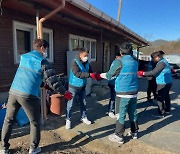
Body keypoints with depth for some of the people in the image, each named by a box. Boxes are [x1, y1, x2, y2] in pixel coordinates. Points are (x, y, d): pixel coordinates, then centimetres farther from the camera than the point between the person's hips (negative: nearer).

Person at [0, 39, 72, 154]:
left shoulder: (24, 57, 14)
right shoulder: (43, 62, -5)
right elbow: (52, 81, -9)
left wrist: (43, 83, 33)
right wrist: (64, 92, 3)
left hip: (13, 92, 6)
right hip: (29, 95, -6)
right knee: (35, 123, 13)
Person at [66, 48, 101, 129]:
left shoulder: (87, 63, 1)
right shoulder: (74, 62, -19)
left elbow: (91, 72, 3)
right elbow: (77, 74, -31)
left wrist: (97, 76, -17)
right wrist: (89, 75, -34)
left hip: (82, 87, 6)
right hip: (73, 87, -6)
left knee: (83, 103, 16)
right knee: (70, 104, 2)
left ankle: (83, 117, 34)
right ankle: (68, 120, 18)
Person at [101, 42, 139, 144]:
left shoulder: (120, 62, -11)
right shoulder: (135, 62, 8)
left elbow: (109, 75, -4)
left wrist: (101, 75, 15)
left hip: (123, 93, -6)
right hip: (134, 92, 6)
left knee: (121, 115, 3)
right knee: (133, 113, 18)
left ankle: (119, 136, 15)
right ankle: (134, 132, 32)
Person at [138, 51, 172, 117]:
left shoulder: (161, 63, -18)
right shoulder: (164, 61, 15)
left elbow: (154, 72, -24)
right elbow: (157, 72, 17)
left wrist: (143, 73, -18)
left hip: (163, 84, -11)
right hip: (168, 82, 11)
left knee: (160, 98, -5)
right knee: (166, 96, 21)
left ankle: (161, 113, 2)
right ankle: (167, 110, 35)